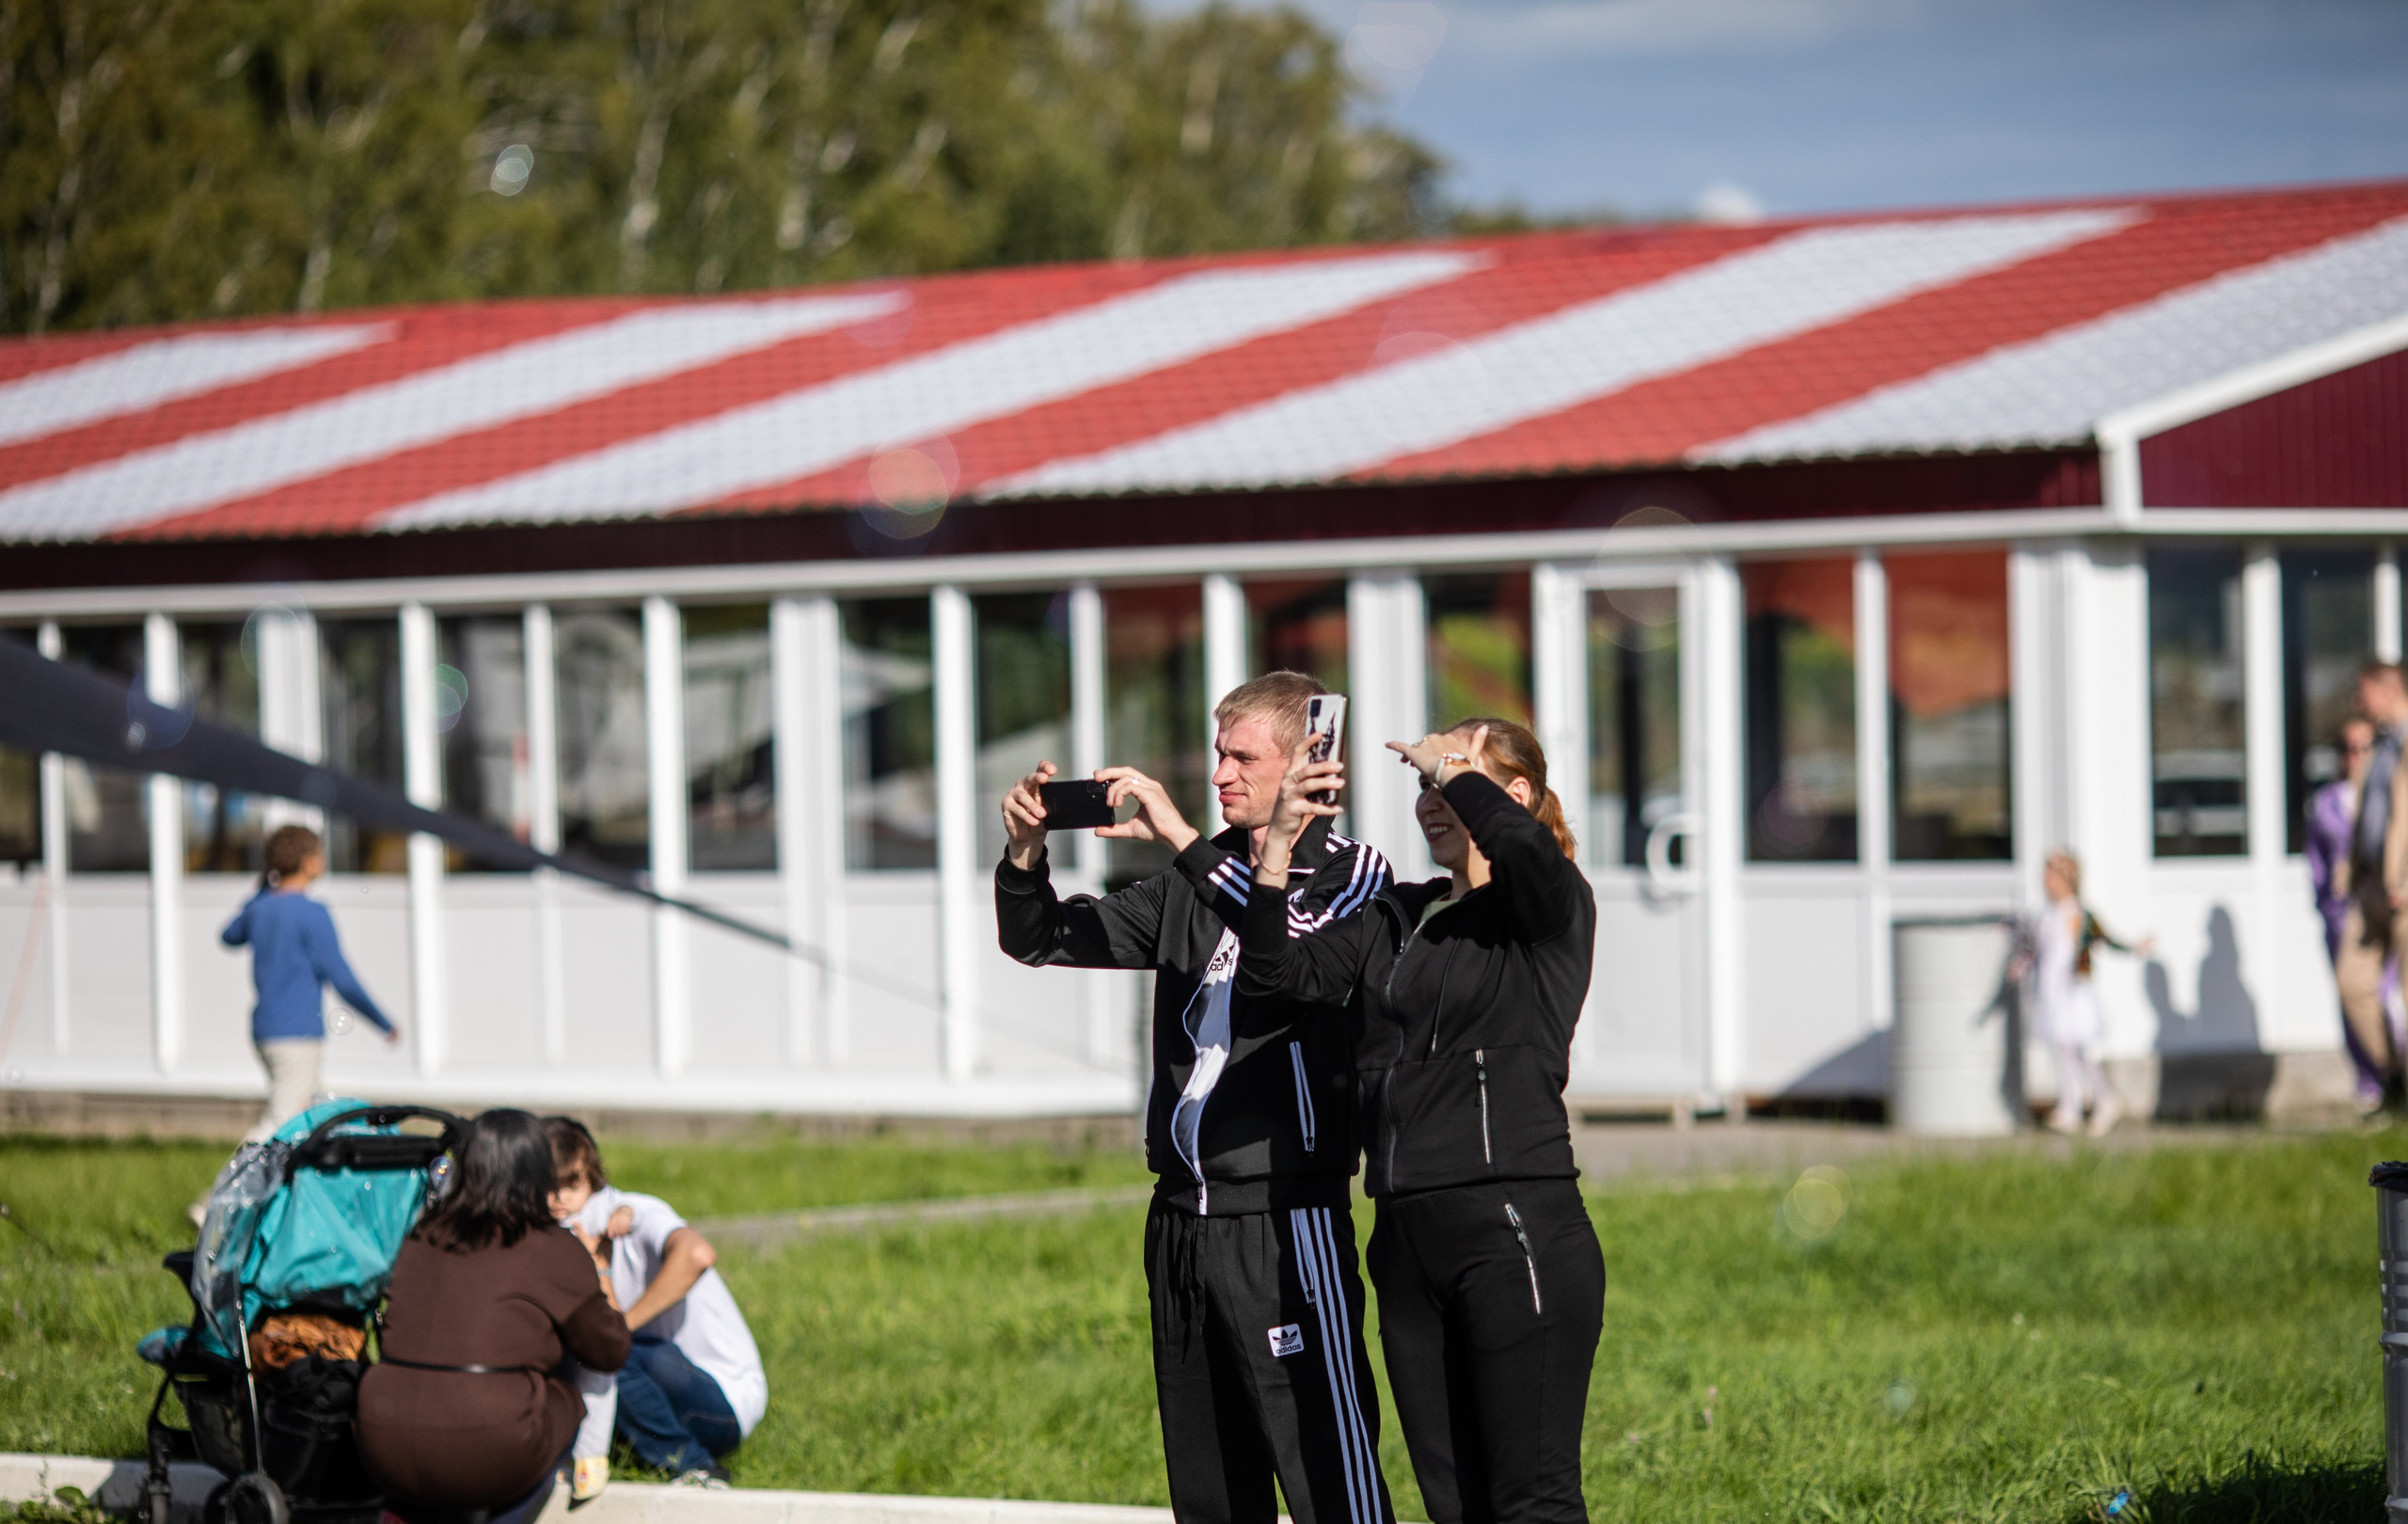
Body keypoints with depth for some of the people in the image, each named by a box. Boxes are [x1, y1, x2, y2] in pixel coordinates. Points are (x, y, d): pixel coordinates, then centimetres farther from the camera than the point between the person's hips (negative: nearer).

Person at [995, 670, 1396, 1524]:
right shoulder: (1201, 882, 16)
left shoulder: (1350, 875, -1)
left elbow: (1304, 948, -24)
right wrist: (1026, 854, -4)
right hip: (1182, 1219, 7)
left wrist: (1182, 840, -25)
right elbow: (1043, 940, 16)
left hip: (1286, 1219, -7)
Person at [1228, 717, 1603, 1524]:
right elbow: (1275, 973, 5)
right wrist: (1278, 843, -9)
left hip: (1519, 1229, -7)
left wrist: (1447, 765, -9)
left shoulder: (1552, 905, -2)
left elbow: (1521, 844, -26)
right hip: (1409, 1237, 7)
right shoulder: (1396, 919, 16)